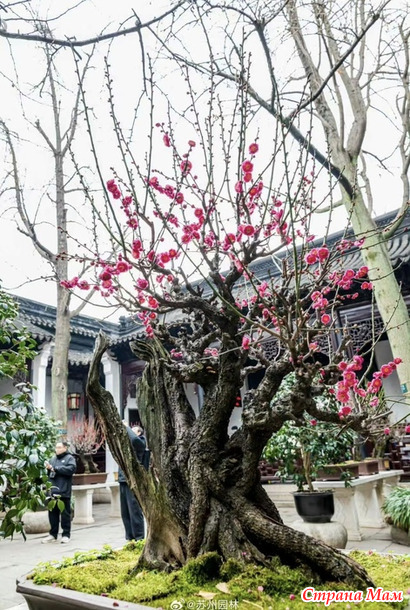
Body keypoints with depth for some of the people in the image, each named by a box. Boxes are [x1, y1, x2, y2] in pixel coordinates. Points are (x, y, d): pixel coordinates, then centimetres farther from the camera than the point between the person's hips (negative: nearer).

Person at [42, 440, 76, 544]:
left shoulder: (69, 458, 1)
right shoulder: (53, 459, 16)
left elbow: (71, 469, -17)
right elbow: (48, 473, 20)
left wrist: (55, 468, -14)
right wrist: (48, 467, -4)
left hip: (64, 491, -5)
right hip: (52, 491, 5)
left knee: (65, 513, 2)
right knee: (52, 513, 11)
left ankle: (66, 535, 11)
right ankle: (53, 534, 22)